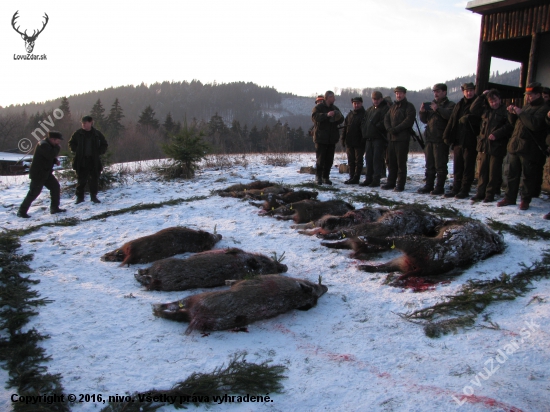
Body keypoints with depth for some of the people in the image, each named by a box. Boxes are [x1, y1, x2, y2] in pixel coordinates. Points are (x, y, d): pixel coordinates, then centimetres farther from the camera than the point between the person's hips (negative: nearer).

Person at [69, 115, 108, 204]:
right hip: (81, 161, 0)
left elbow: (104, 145, 10)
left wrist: (98, 152, -4)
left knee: (94, 179, 5)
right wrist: (76, 151, -2)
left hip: (94, 161, 1)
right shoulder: (78, 133, 1)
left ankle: (94, 196, 18)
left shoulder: (97, 134, 1)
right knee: (81, 180, 1)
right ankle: (80, 197, 12)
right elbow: (71, 143, 13)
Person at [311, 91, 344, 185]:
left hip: (332, 138, 6)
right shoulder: (318, 107, -4)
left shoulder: (335, 109, 15)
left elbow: (341, 120, 14)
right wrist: (326, 115, -33)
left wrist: (339, 117, -10)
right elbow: (314, 116, -21)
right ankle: (318, 176, 5)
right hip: (321, 138, -5)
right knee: (320, 158, -5)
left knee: (329, 159, 6)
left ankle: (326, 177, 14)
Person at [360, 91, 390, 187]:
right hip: (369, 138, 7)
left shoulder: (385, 108, -2)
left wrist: (375, 127, -17)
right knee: (368, 158, 8)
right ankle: (368, 179, 15)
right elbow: (364, 121, 23)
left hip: (379, 138, -7)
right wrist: (364, 131, 7)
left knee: (377, 159, -8)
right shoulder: (369, 109, 22)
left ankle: (376, 180, -4)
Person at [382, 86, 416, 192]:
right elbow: (386, 118, 13)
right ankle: (391, 182, 16)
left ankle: (400, 184, -2)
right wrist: (389, 128, -7)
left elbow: (409, 120, -13)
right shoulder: (393, 107, 21)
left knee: (401, 162, -5)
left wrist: (396, 129, -17)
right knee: (391, 161, 8)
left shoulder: (409, 107, 0)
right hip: (391, 138, 7)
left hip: (402, 138, -6)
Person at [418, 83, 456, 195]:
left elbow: (449, 115, -19)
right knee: (429, 164, 10)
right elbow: (424, 120, 18)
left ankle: (440, 187, -1)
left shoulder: (450, 105, 1)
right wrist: (423, 112, -1)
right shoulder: (431, 104, 20)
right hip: (429, 139, 6)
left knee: (440, 165, -4)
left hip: (441, 139, -6)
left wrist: (438, 109, -29)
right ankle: (428, 185, 16)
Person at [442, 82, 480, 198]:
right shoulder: (459, 105, 15)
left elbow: (478, 120, -11)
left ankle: (465, 190, 6)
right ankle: (456, 189, 16)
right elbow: (452, 121, 11)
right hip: (458, 141, 5)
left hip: (470, 142, -5)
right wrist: (447, 136, 5)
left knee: (468, 167, 1)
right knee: (457, 167, 10)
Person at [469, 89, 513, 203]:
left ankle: (490, 194, 9)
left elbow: (509, 126, -12)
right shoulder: (485, 110, 13)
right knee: (482, 170, 8)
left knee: (494, 172, 1)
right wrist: (482, 96, 5)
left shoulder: (505, 111, -5)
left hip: (497, 146, -5)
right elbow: (473, 110, 9)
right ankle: (480, 192, 15)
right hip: (483, 145, 5)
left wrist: (496, 134, -22)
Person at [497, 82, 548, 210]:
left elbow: (535, 125, -24)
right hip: (515, 146, 8)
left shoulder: (543, 109, -8)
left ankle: (525, 200, 11)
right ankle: (509, 198, 20)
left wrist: (521, 113, -17)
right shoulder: (526, 107, 18)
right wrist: (512, 113, 3)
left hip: (529, 150, -7)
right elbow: (513, 123, 23)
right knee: (512, 175, 12)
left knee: (528, 176, 1)